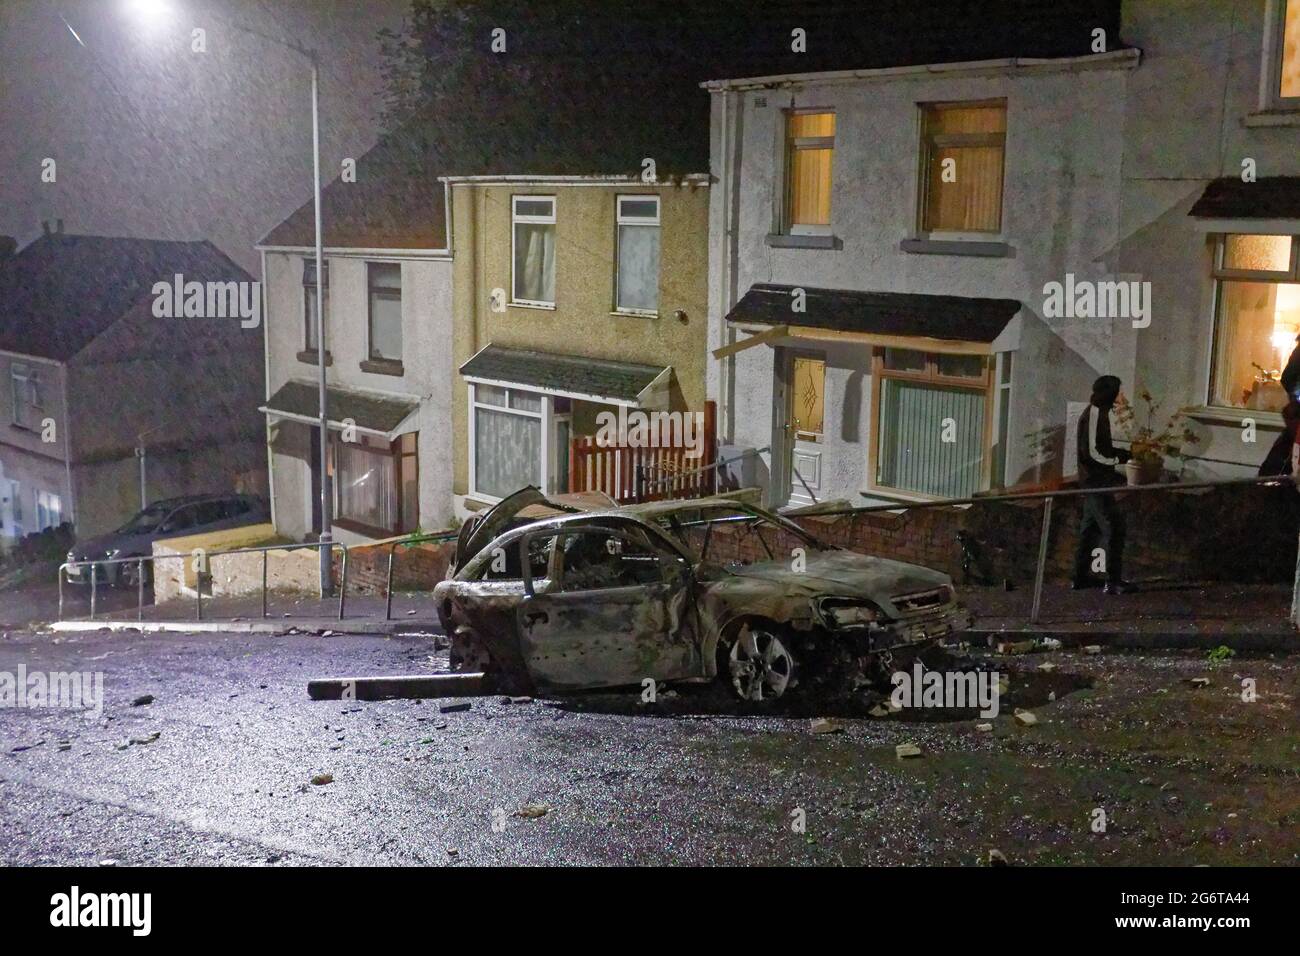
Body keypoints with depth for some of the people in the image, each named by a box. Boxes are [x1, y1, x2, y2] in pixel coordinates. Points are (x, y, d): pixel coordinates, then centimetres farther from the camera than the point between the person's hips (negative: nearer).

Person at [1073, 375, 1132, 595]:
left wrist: (1119, 453, 8)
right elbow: (1090, 452, -23)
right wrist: (1116, 460, -13)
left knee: (1090, 528, 15)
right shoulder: (1094, 415, -18)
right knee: (1113, 528, -8)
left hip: (1094, 481, 10)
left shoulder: (1098, 413, 13)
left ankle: (1081, 576, 21)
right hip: (1096, 481, -10)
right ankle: (1114, 581, -6)